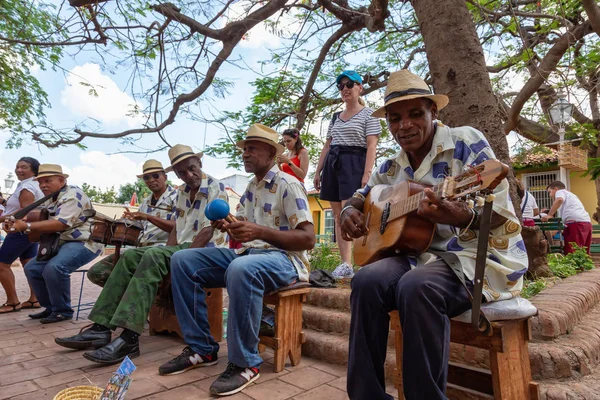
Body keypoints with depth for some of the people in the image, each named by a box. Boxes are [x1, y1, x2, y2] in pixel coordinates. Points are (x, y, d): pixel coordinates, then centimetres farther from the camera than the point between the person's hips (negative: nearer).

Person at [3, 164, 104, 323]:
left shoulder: (72, 195, -14)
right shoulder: (50, 201, 17)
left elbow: (60, 225, -25)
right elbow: (46, 226, 9)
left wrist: (27, 226, -25)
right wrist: (18, 225, -8)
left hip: (84, 243, -10)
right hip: (63, 243, 10)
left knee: (54, 268, -29)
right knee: (31, 268, 6)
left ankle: (63, 311, -10)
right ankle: (51, 307, 17)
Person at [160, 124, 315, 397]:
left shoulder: (288, 185, -8)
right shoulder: (250, 188, 16)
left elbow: (308, 239, -16)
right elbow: (242, 230, 17)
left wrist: (260, 232, -26)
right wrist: (227, 226, -7)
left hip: (284, 259, -8)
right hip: (247, 253, 8)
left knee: (241, 269, -41)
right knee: (182, 261, -4)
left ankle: (245, 363, -21)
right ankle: (201, 348, 0)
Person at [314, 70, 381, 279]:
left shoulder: (368, 114, 4)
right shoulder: (335, 117, 22)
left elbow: (371, 146, -7)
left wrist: (367, 174, -19)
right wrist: (318, 171, 15)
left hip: (353, 164, -7)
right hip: (332, 164, 7)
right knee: (337, 216, 2)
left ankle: (347, 265, -13)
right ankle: (345, 264, 5)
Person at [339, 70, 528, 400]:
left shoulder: (466, 141, -5)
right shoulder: (392, 168, 10)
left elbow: (500, 211, -11)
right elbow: (359, 197, 23)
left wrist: (462, 218, -35)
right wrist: (349, 212, -3)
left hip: (480, 255, -4)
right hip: (422, 253, 5)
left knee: (416, 286, -35)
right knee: (367, 280, -25)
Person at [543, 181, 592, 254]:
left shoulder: (560, 191, 10)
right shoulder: (570, 194, 36)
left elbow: (559, 200, -15)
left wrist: (550, 215, -15)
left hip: (575, 223, -9)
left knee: (571, 253, -12)